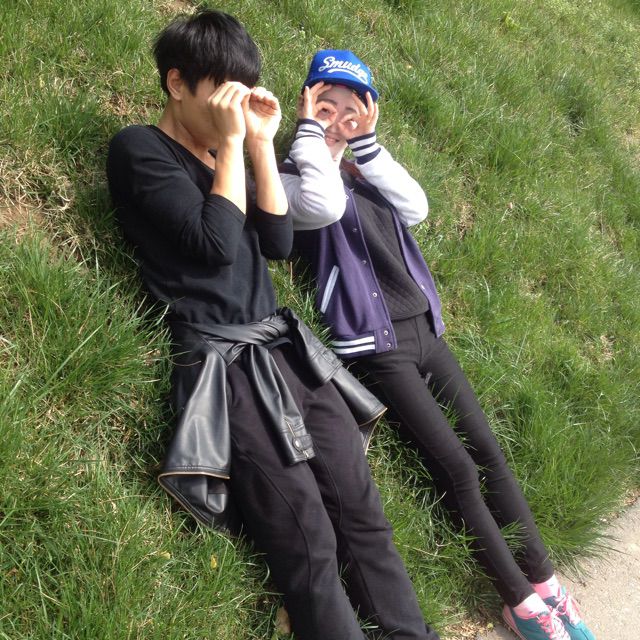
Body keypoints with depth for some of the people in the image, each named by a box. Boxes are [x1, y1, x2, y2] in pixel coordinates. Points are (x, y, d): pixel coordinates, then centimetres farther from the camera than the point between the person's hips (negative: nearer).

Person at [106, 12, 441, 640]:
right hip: (224, 366, -7)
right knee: (308, 546, -11)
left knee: (364, 516, 2)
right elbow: (215, 245, -15)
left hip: (287, 349, 7)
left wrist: (260, 143, 5)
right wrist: (231, 144, -8)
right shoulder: (139, 150, -3)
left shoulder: (225, 154, 19)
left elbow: (277, 241, 8)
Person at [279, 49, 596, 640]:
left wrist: (366, 143, -4)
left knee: (488, 449, 1)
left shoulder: (365, 173, 18)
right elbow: (324, 207, -27)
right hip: (376, 346, -7)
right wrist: (309, 130, -14)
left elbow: (416, 207, -1)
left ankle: (544, 582, 9)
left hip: (425, 331, 7)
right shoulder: (296, 175, -2)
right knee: (456, 466, -11)